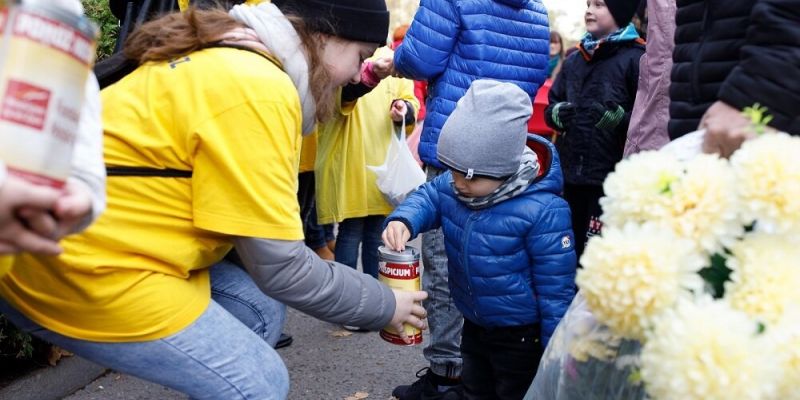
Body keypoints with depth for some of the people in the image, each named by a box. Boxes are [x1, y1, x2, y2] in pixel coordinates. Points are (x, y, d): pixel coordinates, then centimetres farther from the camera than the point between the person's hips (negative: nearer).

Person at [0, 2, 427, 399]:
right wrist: (384, 306, -4)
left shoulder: (229, 60, 10)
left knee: (259, 310, 14)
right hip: (81, 266, -10)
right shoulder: (256, 88, -20)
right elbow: (278, 265, -17)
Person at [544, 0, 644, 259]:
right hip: (572, 173, 6)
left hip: (612, 178, -6)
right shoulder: (574, 60, 13)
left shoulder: (635, 58, -6)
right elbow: (551, 105, 17)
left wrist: (619, 118, -27)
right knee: (573, 248, 16)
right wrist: (557, 113, -4)